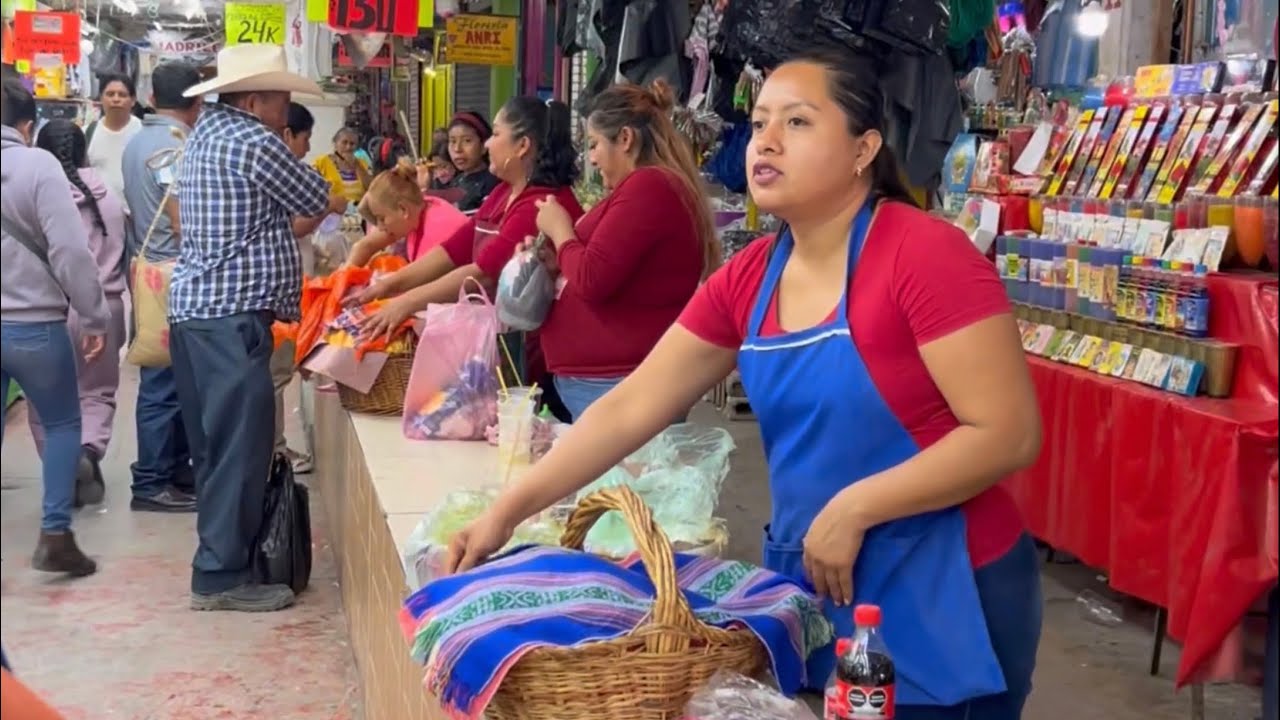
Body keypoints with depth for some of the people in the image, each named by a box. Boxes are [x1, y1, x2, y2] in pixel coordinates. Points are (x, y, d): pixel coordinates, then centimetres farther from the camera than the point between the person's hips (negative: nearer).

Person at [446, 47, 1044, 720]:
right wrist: (507, 510, -4)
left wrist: (851, 508, -20)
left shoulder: (924, 255, -18)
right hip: (810, 584, 6)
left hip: (940, 595, -6)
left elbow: (1008, 433, -20)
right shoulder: (747, 280, 2)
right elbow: (629, 408, 1)